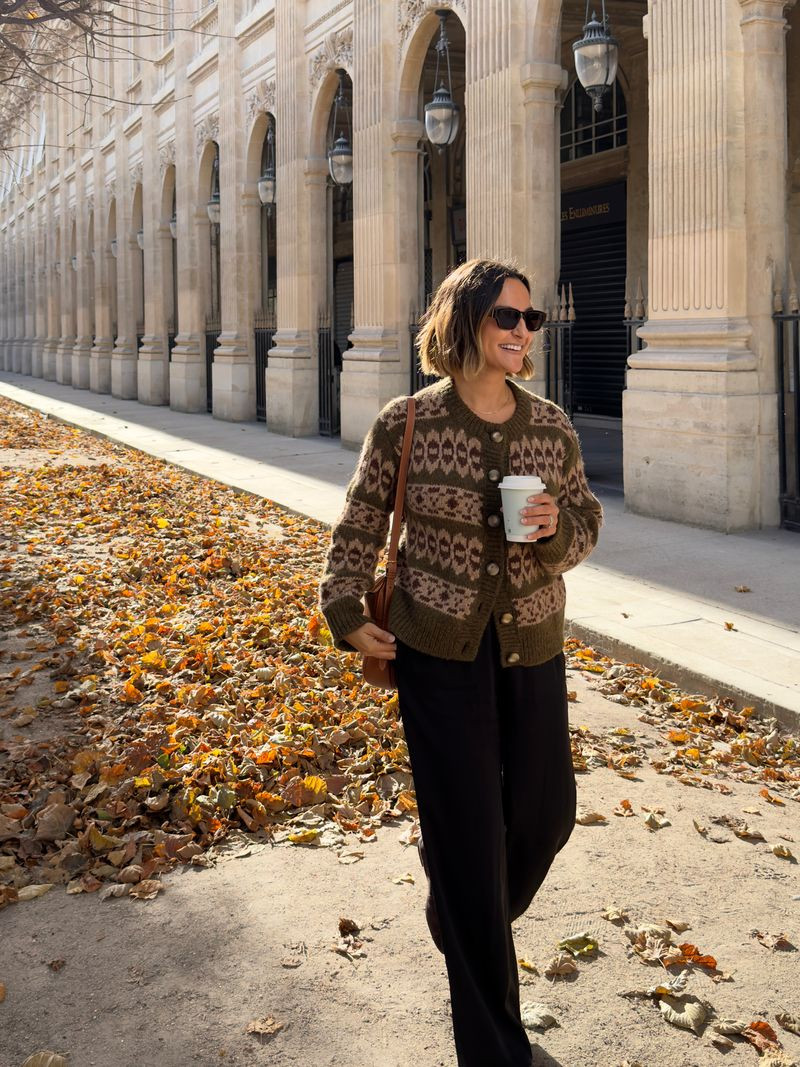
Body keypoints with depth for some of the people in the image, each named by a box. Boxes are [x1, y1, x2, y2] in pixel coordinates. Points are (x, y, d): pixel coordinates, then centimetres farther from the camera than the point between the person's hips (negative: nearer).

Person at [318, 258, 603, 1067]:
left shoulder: (550, 426, -2)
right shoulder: (405, 424, -10)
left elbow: (585, 524, 6)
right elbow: (360, 522, 2)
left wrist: (557, 528, -15)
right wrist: (345, 612, -3)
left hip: (532, 647, 4)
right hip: (438, 652, -4)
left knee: (545, 812, 13)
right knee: (468, 833, 1)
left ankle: (467, 920, 49)